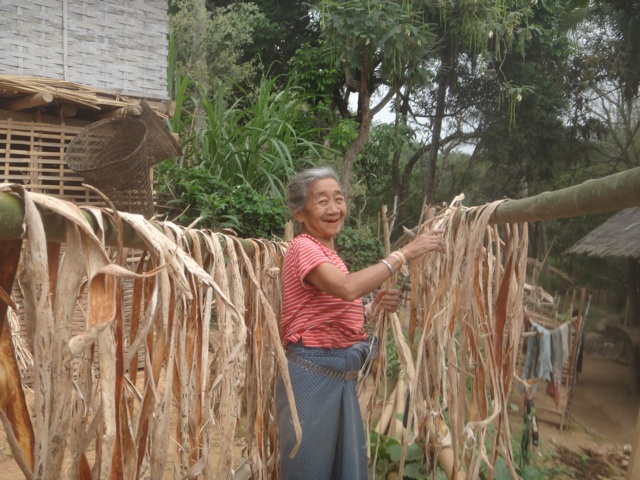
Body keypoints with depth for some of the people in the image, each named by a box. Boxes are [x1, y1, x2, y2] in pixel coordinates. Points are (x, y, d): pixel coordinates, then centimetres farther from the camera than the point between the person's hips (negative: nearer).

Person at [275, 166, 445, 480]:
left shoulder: (328, 254, 16)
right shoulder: (303, 247, -12)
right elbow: (348, 288, -31)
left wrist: (374, 307, -1)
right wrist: (405, 253, -24)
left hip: (342, 378, 9)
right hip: (312, 375, -9)